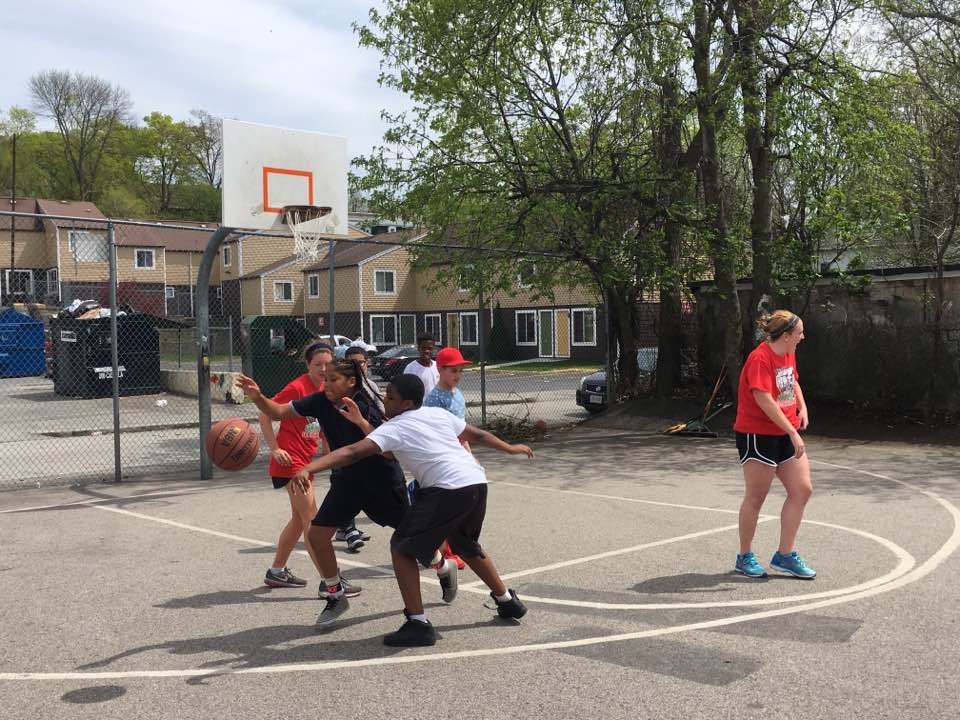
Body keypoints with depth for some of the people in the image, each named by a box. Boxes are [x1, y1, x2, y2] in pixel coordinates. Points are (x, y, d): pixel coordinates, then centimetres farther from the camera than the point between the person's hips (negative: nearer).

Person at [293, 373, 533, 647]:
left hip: (448, 489, -8)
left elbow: (353, 452, -13)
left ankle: (417, 624, -3)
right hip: (478, 482, 8)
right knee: (466, 546, 31)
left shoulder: (394, 428, -1)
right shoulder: (439, 414, 18)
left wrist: (308, 468, -20)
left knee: (402, 547, 2)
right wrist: (510, 448, 44)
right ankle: (508, 601, 44)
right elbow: (478, 435, 28)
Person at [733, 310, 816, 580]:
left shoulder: (788, 355, 9)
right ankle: (745, 557, 19)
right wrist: (793, 432, -28)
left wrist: (802, 408, 11)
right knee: (755, 498, 2)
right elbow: (764, 399, -27)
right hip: (757, 435, -8)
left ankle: (785, 555, 15)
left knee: (802, 490, 3)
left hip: (786, 434, 9)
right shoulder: (760, 358, -19)